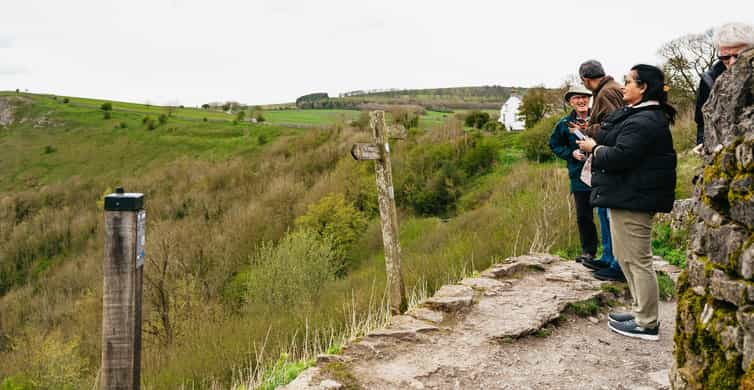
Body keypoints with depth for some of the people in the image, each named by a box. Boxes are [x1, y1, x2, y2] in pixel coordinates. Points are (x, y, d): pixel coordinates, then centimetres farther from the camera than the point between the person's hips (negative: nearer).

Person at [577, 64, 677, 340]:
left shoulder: (643, 122, -19)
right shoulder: (640, 115, 17)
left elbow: (620, 156, -26)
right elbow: (624, 148, 20)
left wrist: (594, 148, -10)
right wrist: (598, 143, 4)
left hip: (633, 200, -11)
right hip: (630, 196, 11)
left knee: (637, 260, -3)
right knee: (627, 257, 19)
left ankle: (647, 324, 6)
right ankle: (641, 312, 29)